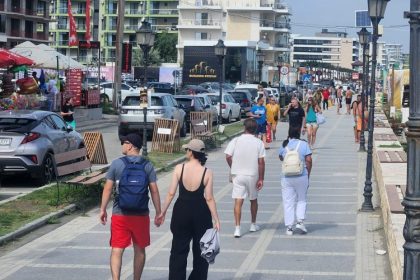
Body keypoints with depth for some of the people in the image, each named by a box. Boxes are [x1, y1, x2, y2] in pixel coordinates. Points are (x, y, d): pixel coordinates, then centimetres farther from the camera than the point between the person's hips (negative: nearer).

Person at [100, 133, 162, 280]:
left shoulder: (116, 163, -5)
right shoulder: (147, 165, -1)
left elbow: (108, 189, -4)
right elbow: (154, 191, -3)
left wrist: (103, 209, 5)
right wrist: (158, 213, 5)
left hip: (120, 214, -1)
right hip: (141, 214, 1)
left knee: (117, 250, -1)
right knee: (139, 250, 15)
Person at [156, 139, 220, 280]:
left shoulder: (179, 168, -9)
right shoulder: (207, 173, -10)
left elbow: (171, 193, -8)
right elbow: (209, 198, -11)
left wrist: (163, 212, 2)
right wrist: (216, 219, -5)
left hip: (181, 211, 1)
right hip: (201, 213, 0)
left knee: (178, 250, 11)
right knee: (200, 252, 14)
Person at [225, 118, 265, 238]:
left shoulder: (235, 141, -5)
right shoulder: (259, 143, -6)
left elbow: (228, 157, -7)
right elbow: (261, 162, -9)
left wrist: (233, 169, 10)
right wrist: (261, 179, -4)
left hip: (238, 175, 0)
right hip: (253, 175, 0)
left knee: (238, 202, -2)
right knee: (253, 200, 19)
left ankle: (237, 228, -11)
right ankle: (253, 225, 32)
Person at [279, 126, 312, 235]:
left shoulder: (284, 145, 1)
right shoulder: (303, 144, -4)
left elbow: (280, 157, 19)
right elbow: (309, 160, -6)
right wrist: (308, 174, 3)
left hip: (286, 177, 1)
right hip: (301, 176, -1)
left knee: (288, 202, 6)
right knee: (301, 199, 16)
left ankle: (289, 227, 5)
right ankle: (300, 221, 2)